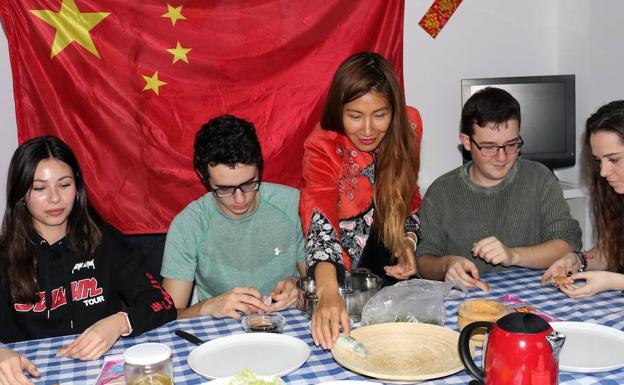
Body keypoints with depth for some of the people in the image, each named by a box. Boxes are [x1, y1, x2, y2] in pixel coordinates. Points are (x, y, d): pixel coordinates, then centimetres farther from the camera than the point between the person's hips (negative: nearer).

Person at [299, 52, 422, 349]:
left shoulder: (408, 126, -11)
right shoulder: (322, 148, -24)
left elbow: (408, 198, 4)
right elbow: (320, 221, -40)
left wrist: (408, 241, -15)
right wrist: (328, 293, -55)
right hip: (338, 267, -3)